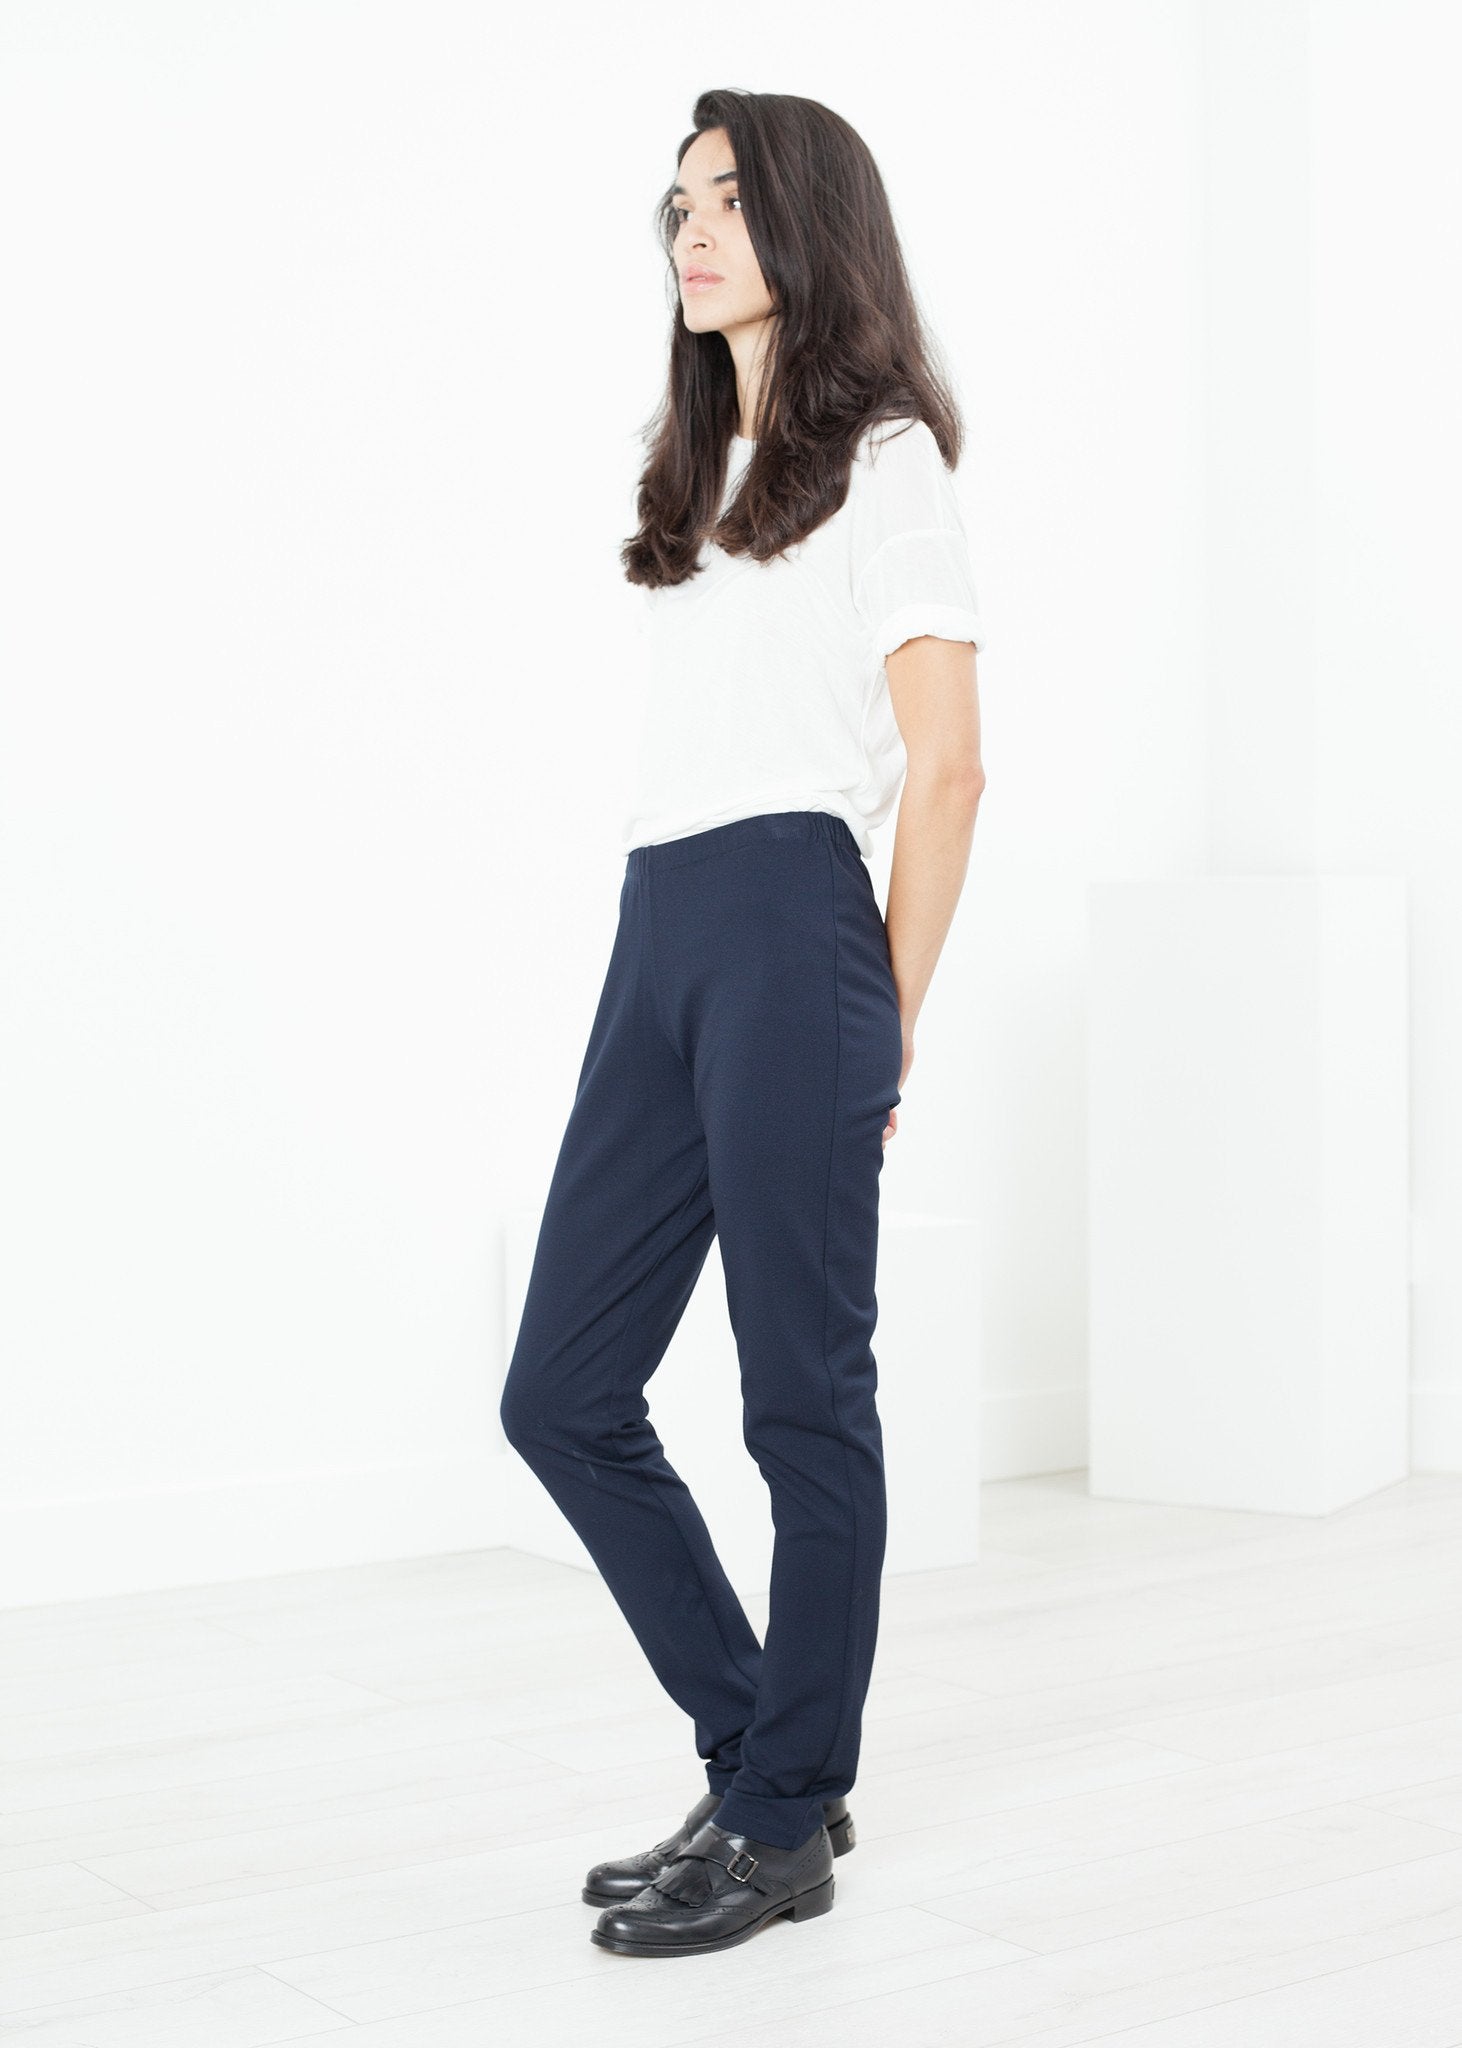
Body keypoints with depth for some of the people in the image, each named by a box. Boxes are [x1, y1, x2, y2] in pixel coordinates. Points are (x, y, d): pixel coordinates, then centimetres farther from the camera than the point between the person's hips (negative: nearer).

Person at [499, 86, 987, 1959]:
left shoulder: (884, 463, 0)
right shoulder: (697, 473, 22)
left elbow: (946, 769, -4)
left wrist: (887, 1029, -4)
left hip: (790, 931, -8)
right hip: (657, 941, 8)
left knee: (802, 1398, -1)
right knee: (561, 1396, 6)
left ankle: (785, 1829, 12)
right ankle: (765, 1761, 20)